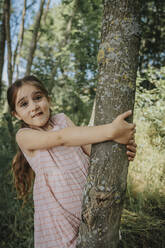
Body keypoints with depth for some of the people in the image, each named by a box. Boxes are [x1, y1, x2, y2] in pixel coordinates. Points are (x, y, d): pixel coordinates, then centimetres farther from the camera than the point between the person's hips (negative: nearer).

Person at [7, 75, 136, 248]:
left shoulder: (62, 119, 7)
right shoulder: (23, 135, -7)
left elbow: (88, 147, -1)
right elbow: (61, 138, -24)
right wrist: (110, 131, -35)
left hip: (87, 198, 3)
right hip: (58, 208, -3)